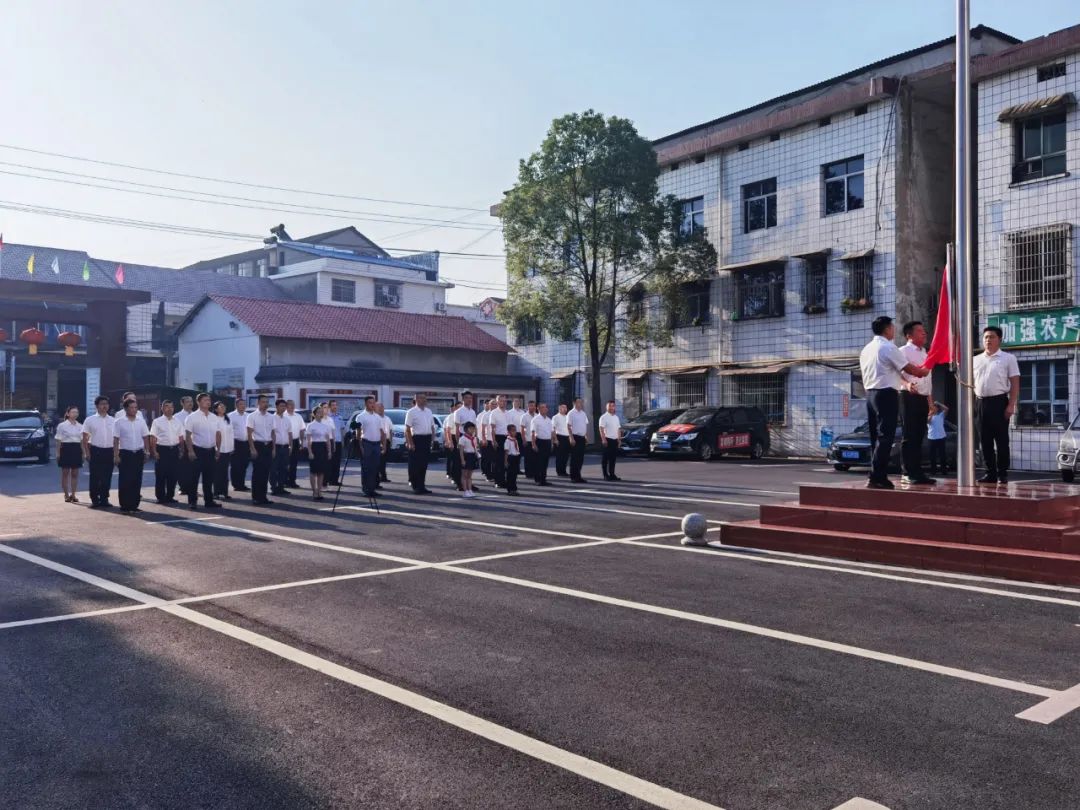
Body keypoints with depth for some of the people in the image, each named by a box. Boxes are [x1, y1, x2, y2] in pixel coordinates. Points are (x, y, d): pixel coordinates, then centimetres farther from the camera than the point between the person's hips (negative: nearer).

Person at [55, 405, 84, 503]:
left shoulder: (80, 426, 9)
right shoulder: (62, 425, -2)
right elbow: (59, 440, -2)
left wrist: (83, 452, 7)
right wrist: (58, 453, -7)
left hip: (77, 449, 4)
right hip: (66, 448, -3)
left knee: (75, 473, 6)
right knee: (65, 473, 2)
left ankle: (73, 494, 12)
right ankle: (66, 495, 8)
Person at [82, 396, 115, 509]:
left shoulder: (113, 421, 8)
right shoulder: (90, 420, 0)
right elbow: (85, 438, 1)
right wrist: (87, 452, -6)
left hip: (109, 451, 3)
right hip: (96, 451, -2)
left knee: (107, 477, 6)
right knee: (95, 477, 1)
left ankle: (104, 499, 16)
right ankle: (95, 500, 10)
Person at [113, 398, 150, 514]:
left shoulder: (141, 421, 6)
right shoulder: (119, 422, -3)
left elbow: (145, 438, 10)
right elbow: (116, 440, -4)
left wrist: (146, 453, 6)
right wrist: (116, 455, -8)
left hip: (138, 453, 3)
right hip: (125, 453, -3)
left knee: (137, 480, 5)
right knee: (125, 481, -2)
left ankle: (134, 505, 13)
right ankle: (124, 506, 3)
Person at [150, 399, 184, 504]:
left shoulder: (177, 422, 10)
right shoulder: (157, 422, -2)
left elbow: (181, 437, 13)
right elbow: (153, 438, -4)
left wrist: (182, 451, 8)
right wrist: (154, 452, -10)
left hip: (174, 450, 4)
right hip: (162, 449, -4)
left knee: (173, 475, 7)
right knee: (161, 475, 2)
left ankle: (170, 497, 18)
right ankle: (161, 498, 10)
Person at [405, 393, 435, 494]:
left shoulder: (428, 411, 14)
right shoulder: (411, 412, -7)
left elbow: (432, 427, 19)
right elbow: (407, 429, -10)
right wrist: (410, 443, -15)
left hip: (427, 439, 6)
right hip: (417, 439, -6)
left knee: (424, 464, 10)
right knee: (416, 464, -2)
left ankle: (422, 486, 18)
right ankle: (416, 486, 5)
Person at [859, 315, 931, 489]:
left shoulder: (866, 349, 14)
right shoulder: (889, 348, -10)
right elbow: (909, 369, -6)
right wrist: (923, 371, 14)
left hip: (870, 393, 8)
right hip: (886, 395, -8)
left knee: (876, 437, 11)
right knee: (885, 437, -8)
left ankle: (878, 476, 13)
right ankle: (876, 478, -13)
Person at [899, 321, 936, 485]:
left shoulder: (925, 353, 21)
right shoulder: (903, 351, -5)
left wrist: (931, 401, 21)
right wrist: (907, 384, -35)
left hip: (923, 398, 8)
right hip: (909, 397, -8)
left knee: (919, 437, 8)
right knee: (909, 437, -7)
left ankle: (917, 472, 12)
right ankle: (908, 473, -4)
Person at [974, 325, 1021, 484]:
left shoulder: (1008, 358, 1)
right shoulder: (976, 360, 13)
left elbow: (1015, 383, -3)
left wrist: (1011, 405, -12)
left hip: (999, 401, -4)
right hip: (980, 403, 4)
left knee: (1001, 440, -2)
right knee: (985, 440, 6)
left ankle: (1002, 474, 3)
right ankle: (990, 473, 12)